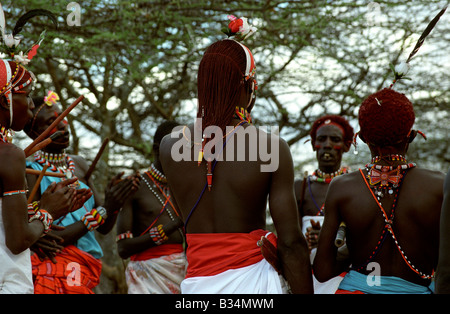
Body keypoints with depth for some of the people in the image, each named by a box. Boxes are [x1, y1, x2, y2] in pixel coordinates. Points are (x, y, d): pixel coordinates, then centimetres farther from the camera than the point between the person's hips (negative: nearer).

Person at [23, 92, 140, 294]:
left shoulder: (79, 164, 11)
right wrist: (103, 210, -17)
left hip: (85, 273, 6)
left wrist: (114, 203, -9)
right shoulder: (31, 173, -10)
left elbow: (104, 228, 13)